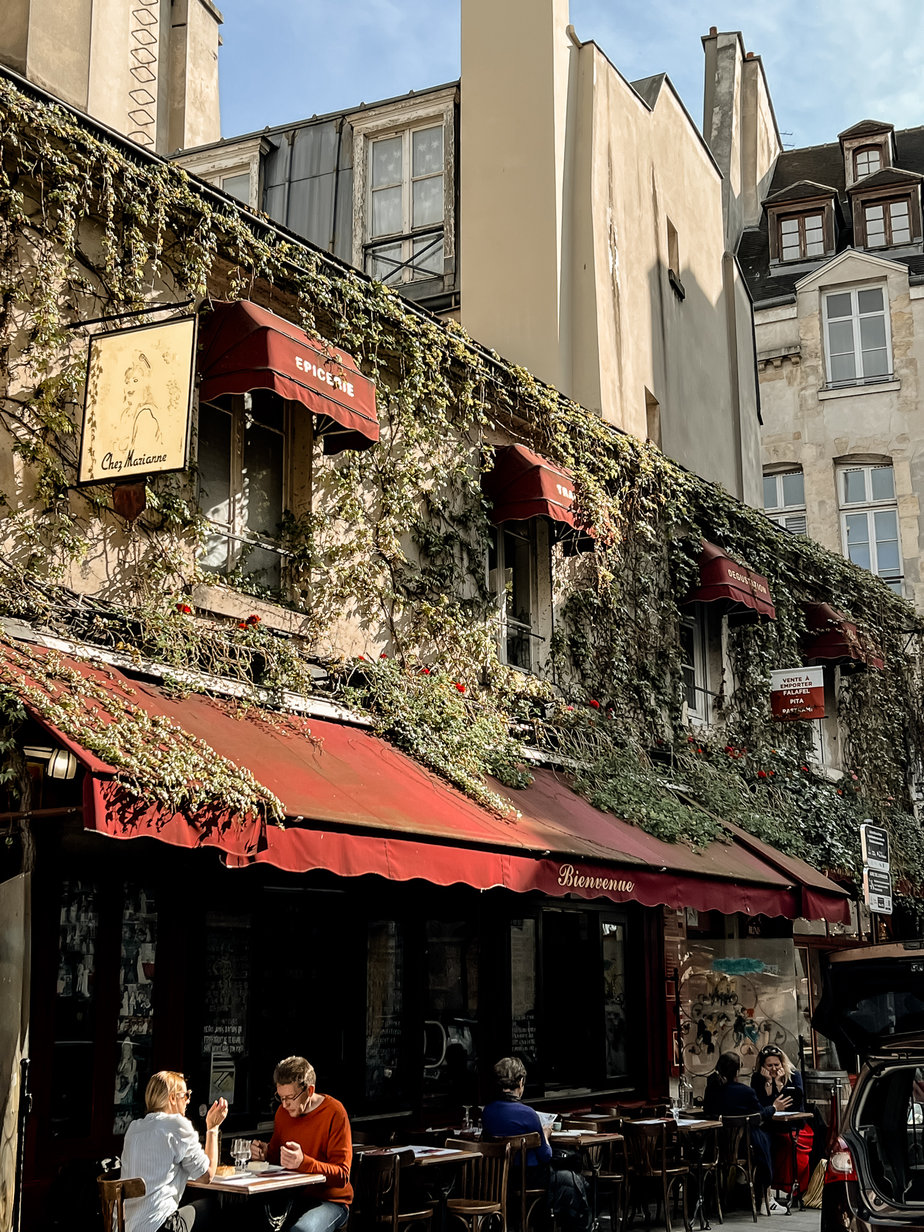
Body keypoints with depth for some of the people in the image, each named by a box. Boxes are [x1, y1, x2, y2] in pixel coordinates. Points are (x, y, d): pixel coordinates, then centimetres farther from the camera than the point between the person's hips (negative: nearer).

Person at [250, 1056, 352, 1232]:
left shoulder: (335, 1113, -12)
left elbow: (342, 1176, -15)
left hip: (330, 1201, -6)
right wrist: (265, 1153, -3)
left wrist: (303, 1163, -30)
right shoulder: (283, 1112, 7)